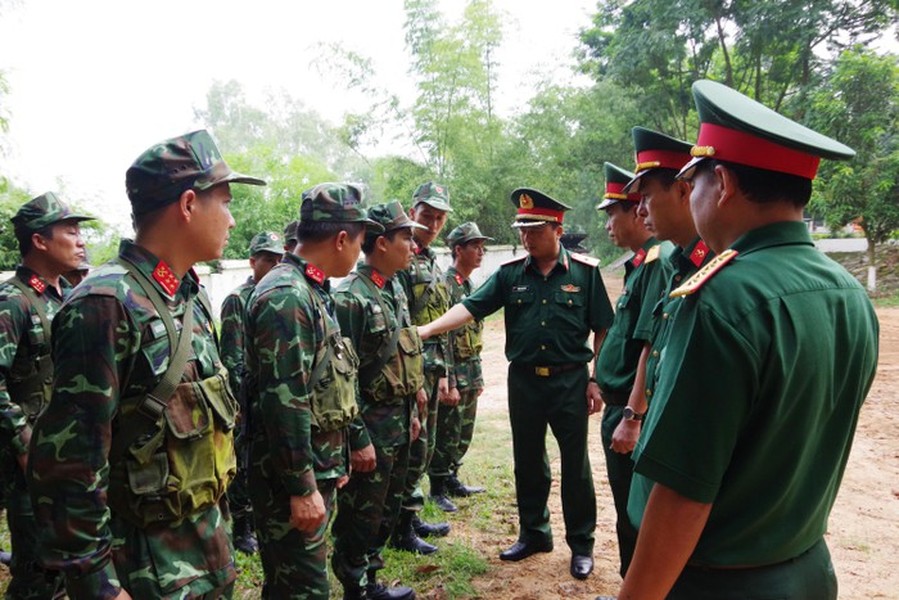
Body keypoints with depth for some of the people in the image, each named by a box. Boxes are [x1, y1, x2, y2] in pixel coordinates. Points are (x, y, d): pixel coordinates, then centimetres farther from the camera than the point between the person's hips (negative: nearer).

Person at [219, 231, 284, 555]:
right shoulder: (237, 300, -9)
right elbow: (232, 357, -12)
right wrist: (244, 400, -15)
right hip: (250, 399, -6)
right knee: (244, 466, 4)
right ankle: (241, 529, 18)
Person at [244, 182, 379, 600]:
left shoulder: (312, 291, 11)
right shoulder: (285, 297, -21)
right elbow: (284, 403, -26)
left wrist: (355, 439, 23)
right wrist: (302, 488, -23)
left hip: (318, 466, 10)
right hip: (291, 475, -10)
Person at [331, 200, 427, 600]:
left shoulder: (395, 288, 9)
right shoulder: (350, 298, -19)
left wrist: (411, 411, 17)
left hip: (398, 422, 9)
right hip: (371, 424, -9)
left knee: (387, 510, 20)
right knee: (360, 517, 6)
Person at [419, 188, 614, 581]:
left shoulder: (584, 271, -5)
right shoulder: (510, 273, 1)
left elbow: (602, 330, -1)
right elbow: (470, 307, -7)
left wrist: (596, 380, -4)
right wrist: (426, 330, -19)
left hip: (570, 380, -2)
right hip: (523, 380, 3)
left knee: (575, 464, 8)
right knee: (528, 462, 15)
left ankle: (581, 543, 26)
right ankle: (533, 533, 34)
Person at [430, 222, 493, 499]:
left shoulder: (469, 285, 14)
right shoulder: (445, 285, -15)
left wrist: (478, 377, 18)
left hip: (470, 374, 9)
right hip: (453, 373, -9)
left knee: (463, 434, 16)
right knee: (447, 434, 1)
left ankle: (452, 480, 29)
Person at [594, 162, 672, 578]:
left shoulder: (659, 262, -18)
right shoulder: (641, 262, 12)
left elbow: (654, 348, -24)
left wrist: (632, 417, -23)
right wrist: (606, 387, 18)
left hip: (632, 409, -10)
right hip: (619, 404, 10)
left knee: (634, 515, 4)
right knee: (627, 509, 21)